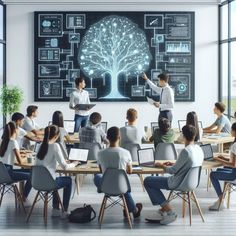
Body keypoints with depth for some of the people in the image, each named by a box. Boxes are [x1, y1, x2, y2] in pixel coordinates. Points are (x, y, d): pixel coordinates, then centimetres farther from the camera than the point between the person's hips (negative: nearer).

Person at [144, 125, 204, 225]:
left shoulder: (186, 151, -26)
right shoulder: (199, 149, 0)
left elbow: (173, 171, -18)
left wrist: (162, 166, -1)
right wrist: (174, 164, 13)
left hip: (178, 183, -9)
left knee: (147, 181, 3)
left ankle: (169, 212, -1)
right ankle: (164, 209, 26)